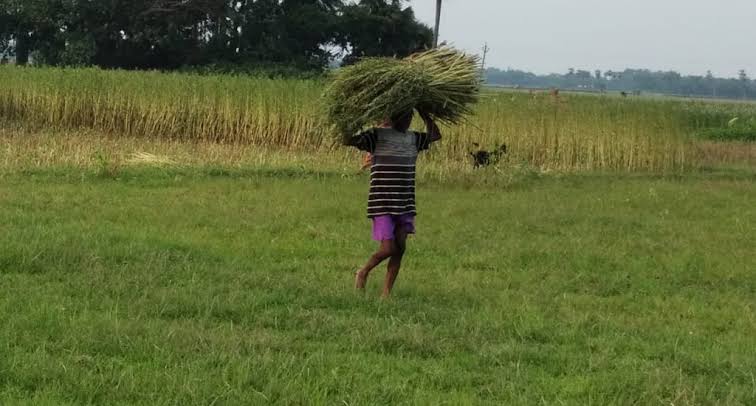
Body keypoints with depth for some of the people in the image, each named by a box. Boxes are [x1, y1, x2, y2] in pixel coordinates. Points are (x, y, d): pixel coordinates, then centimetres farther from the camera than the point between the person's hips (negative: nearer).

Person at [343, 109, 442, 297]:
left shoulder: (412, 139, 13)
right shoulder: (378, 135, -6)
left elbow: (435, 135, 25)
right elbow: (347, 140, -16)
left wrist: (424, 113, 12)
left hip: (405, 204, 6)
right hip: (382, 204, -6)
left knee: (400, 247, -3)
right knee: (388, 249, -9)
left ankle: (386, 293, 5)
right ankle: (363, 273, 19)